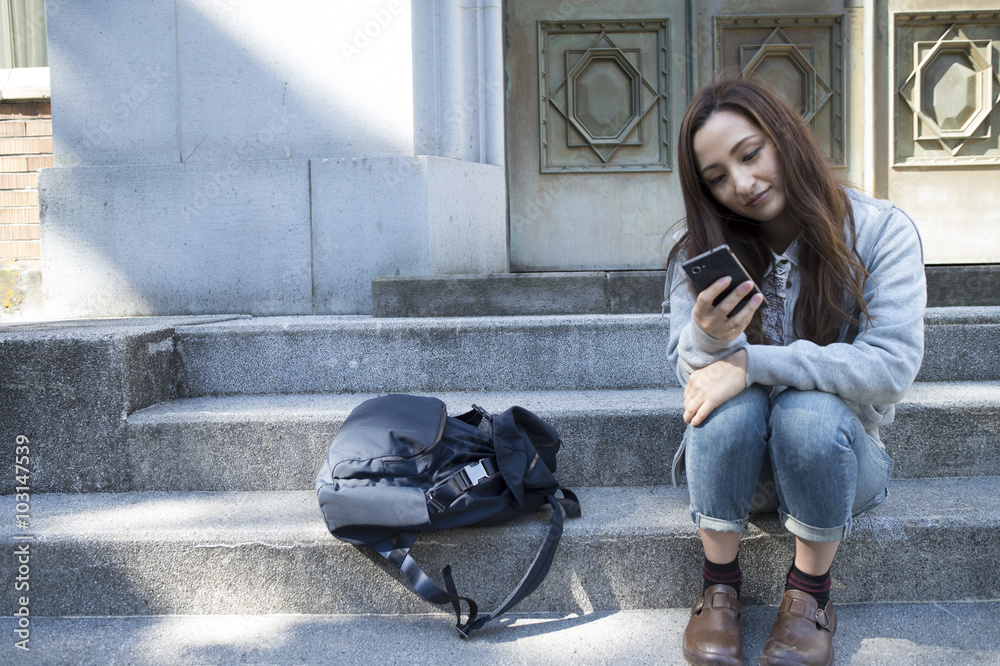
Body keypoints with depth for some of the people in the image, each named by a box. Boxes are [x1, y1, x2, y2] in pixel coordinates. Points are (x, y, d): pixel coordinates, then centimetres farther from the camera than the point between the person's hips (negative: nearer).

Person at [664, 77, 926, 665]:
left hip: (839, 457, -1)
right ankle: (720, 587, -11)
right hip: (737, 467, 2)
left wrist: (752, 362, -28)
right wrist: (706, 337, -34)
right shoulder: (702, 251, -4)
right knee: (730, 403, -30)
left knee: (811, 412, -33)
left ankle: (811, 594, -10)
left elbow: (892, 366, -21)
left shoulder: (881, 231, -11)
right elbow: (692, 373, -9)